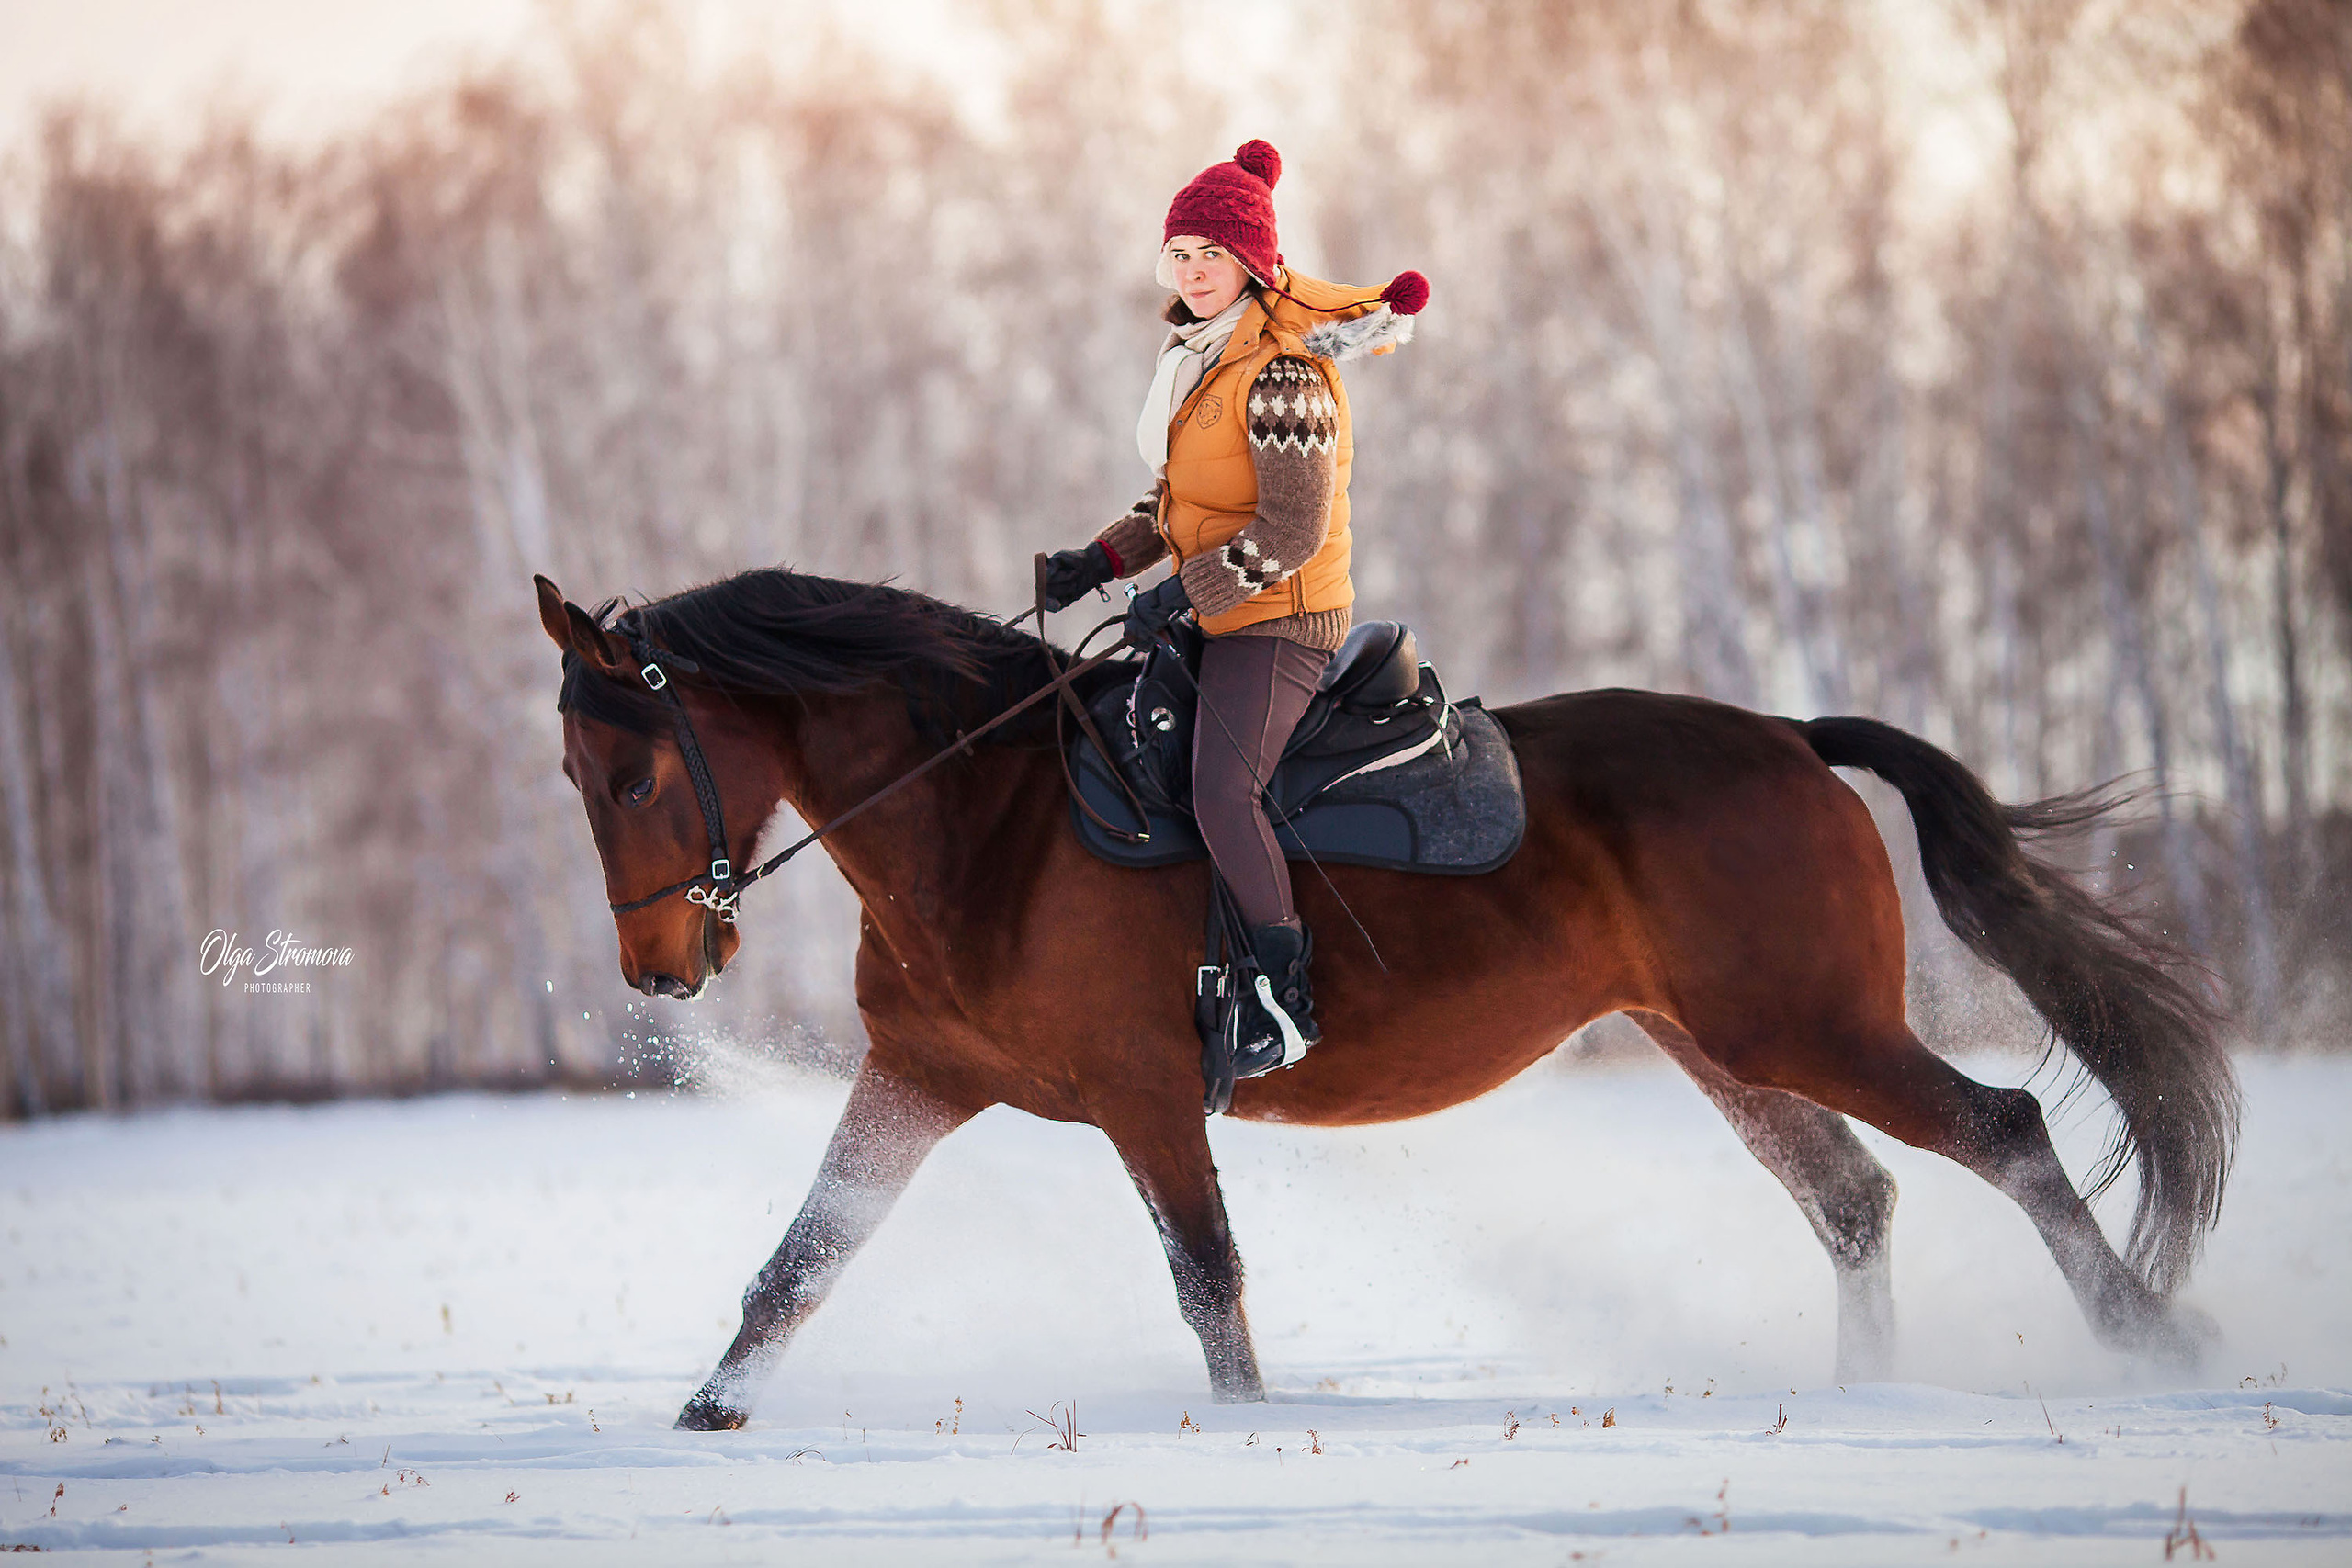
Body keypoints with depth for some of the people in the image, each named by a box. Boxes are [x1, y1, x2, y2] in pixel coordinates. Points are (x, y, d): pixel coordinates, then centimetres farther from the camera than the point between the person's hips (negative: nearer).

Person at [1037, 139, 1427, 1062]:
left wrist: (1179, 595, -23)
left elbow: (1292, 532, -23)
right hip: (1218, 618, 10)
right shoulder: (1199, 352, 9)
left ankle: (1286, 992, -17)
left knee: (1222, 791, -27)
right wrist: (1102, 561, 5)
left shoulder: (1281, 373, -20)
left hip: (1282, 621, -10)